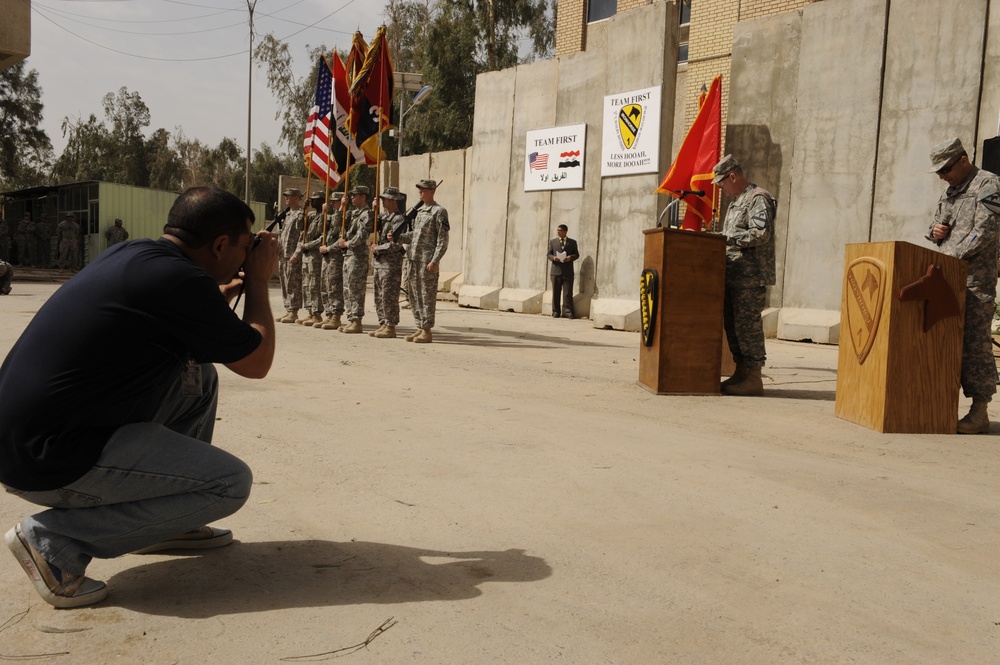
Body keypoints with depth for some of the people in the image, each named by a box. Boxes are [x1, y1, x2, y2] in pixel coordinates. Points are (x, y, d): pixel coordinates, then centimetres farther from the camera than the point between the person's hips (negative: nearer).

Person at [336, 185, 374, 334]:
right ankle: (351, 320, 18)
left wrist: (346, 244, -8)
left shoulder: (367, 214, -11)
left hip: (358, 256, -10)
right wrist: (342, 209, 10)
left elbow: (361, 236, -19)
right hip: (348, 255, 10)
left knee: (356, 290, -8)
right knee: (347, 290, 12)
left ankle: (357, 322, -5)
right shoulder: (354, 213, 17)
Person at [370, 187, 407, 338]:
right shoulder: (383, 216, 16)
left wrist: (378, 248, -10)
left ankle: (391, 327, -2)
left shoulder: (399, 219, -12)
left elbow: (396, 244, -18)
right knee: (379, 296, 12)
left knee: (389, 296, -7)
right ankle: (383, 324, 19)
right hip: (379, 262, 9)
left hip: (391, 263, -9)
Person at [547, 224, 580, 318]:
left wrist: (571, 257, -13)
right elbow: (549, 254, 10)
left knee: (568, 293, -3)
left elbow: (576, 254, 8)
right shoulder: (552, 241, 13)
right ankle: (556, 312, 9)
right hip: (556, 270, 1)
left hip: (568, 271, -1)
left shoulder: (572, 242, 10)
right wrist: (553, 257, -12)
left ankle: (567, 312, 0)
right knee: (556, 292, 3)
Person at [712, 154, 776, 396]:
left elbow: (760, 234, -22)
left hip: (751, 277, -10)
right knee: (733, 325, 11)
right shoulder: (736, 202, 22)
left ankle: (753, 378, -3)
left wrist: (726, 237, -17)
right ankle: (741, 374, 18)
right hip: (734, 276, 10)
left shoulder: (758, 199, -9)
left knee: (748, 326, -8)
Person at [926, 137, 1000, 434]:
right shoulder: (948, 193, 21)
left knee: (975, 342, -8)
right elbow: (937, 226, 29)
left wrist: (953, 257, -21)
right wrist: (935, 231, 5)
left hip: (975, 278, -8)